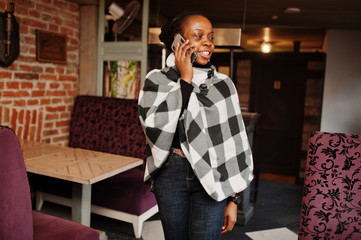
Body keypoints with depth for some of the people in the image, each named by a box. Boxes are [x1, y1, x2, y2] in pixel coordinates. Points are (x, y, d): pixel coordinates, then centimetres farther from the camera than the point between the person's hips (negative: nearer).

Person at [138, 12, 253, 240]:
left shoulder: (223, 84, -1)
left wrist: (233, 198, 0)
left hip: (211, 179, 0)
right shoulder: (157, 80, -2)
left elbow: (234, 143, 1)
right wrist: (185, 80, -17)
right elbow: (157, 130, -17)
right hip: (171, 176, 1)